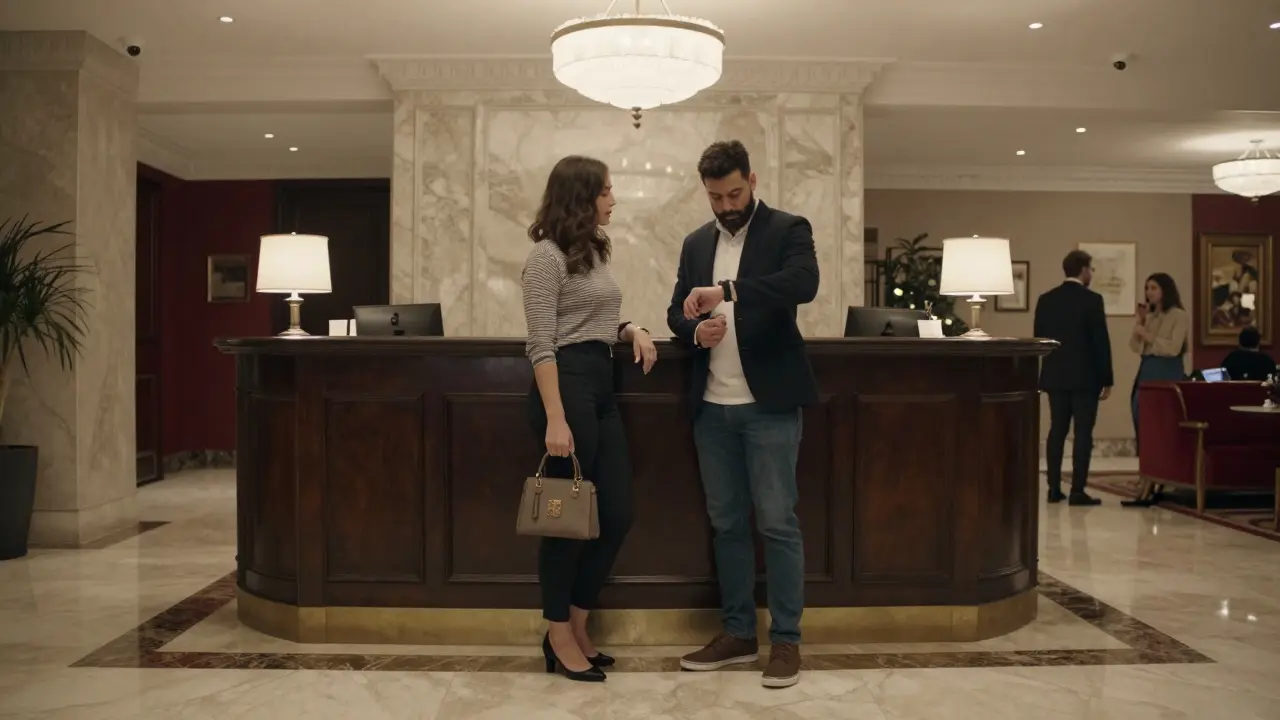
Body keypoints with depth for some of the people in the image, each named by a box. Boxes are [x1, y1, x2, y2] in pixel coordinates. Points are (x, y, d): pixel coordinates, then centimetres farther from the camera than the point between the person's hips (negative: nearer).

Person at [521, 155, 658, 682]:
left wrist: (632, 331, 5)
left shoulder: (595, 251, 18)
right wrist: (555, 420, -22)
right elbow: (542, 345, -15)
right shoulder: (548, 255, -9)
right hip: (567, 385, -9)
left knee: (616, 515, 8)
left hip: (601, 386, 9)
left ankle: (578, 627, 22)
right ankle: (559, 637, 16)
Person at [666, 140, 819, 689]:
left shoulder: (788, 230, -2)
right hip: (712, 406, 5)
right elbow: (676, 313, 15)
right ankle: (738, 633, 21)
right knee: (726, 523, 11)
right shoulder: (696, 243, 14)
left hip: (768, 403, -5)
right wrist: (695, 329, -8)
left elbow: (803, 284, -21)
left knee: (777, 522, -2)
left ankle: (786, 640, 9)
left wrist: (726, 291, -30)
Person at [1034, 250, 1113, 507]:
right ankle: (1077, 491, -3)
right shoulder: (1092, 300, -9)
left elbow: (1039, 338, 9)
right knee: (1083, 433, -2)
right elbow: (1101, 342, -10)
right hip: (1085, 376, -5)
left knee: (1057, 431, 9)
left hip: (1055, 375, 5)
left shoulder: (1045, 300, 5)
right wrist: (1107, 379, -3)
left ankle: (1054, 488, 10)